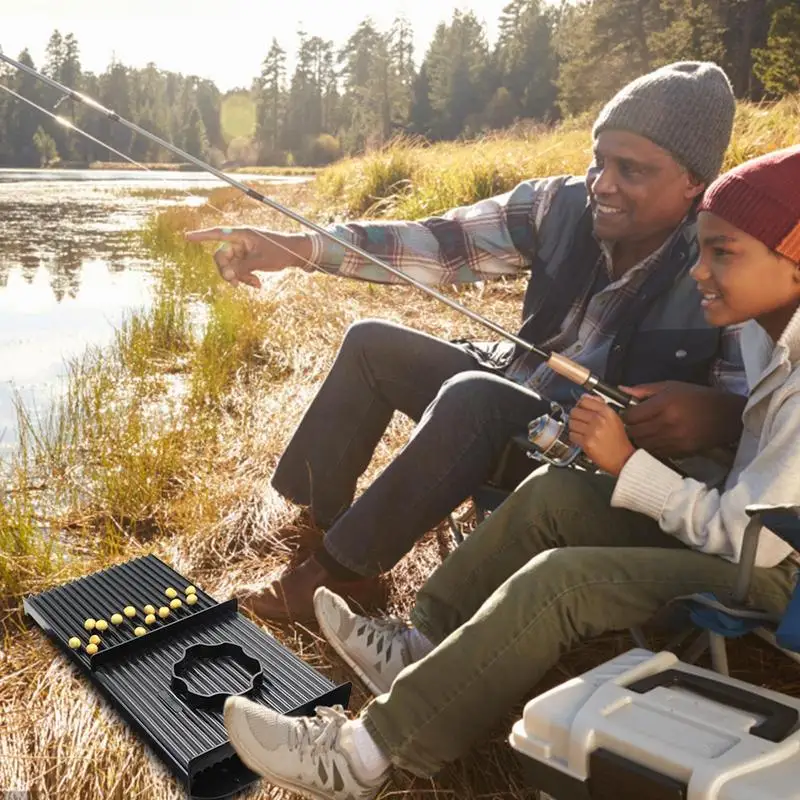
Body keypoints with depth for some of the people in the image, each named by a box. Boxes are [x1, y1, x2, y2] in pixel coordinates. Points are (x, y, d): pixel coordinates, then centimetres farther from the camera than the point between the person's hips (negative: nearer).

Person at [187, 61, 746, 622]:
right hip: (514, 391, 7)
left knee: (474, 396, -33)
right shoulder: (562, 206, -10)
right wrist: (296, 248, -26)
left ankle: (342, 571, -17)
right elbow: (440, 242, -16)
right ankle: (315, 524, 6)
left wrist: (714, 412, -48)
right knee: (373, 344, 2)